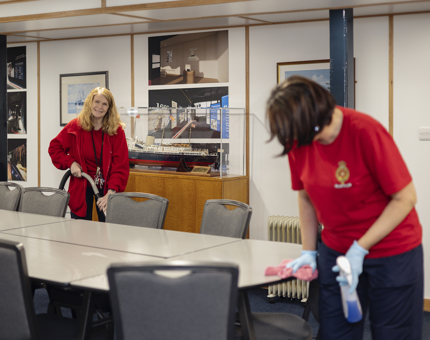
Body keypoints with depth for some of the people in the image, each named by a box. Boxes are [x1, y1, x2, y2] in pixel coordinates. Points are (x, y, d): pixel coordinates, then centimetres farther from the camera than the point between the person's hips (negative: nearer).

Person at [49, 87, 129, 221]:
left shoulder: (117, 130, -7)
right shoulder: (75, 126, -4)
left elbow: (121, 166, -11)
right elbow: (54, 148, 7)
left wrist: (111, 192, -22)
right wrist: (70, 163, -10)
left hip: (106, 187, 0)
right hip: (81, 186, 1)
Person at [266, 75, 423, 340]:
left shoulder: (366, 132, -23)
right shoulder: (299, 141, -7)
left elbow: (405, 198, -18)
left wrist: (360, 249, -19)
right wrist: (309, 252, 4)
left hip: (392, 252, -5)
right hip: (336, 249, 5)